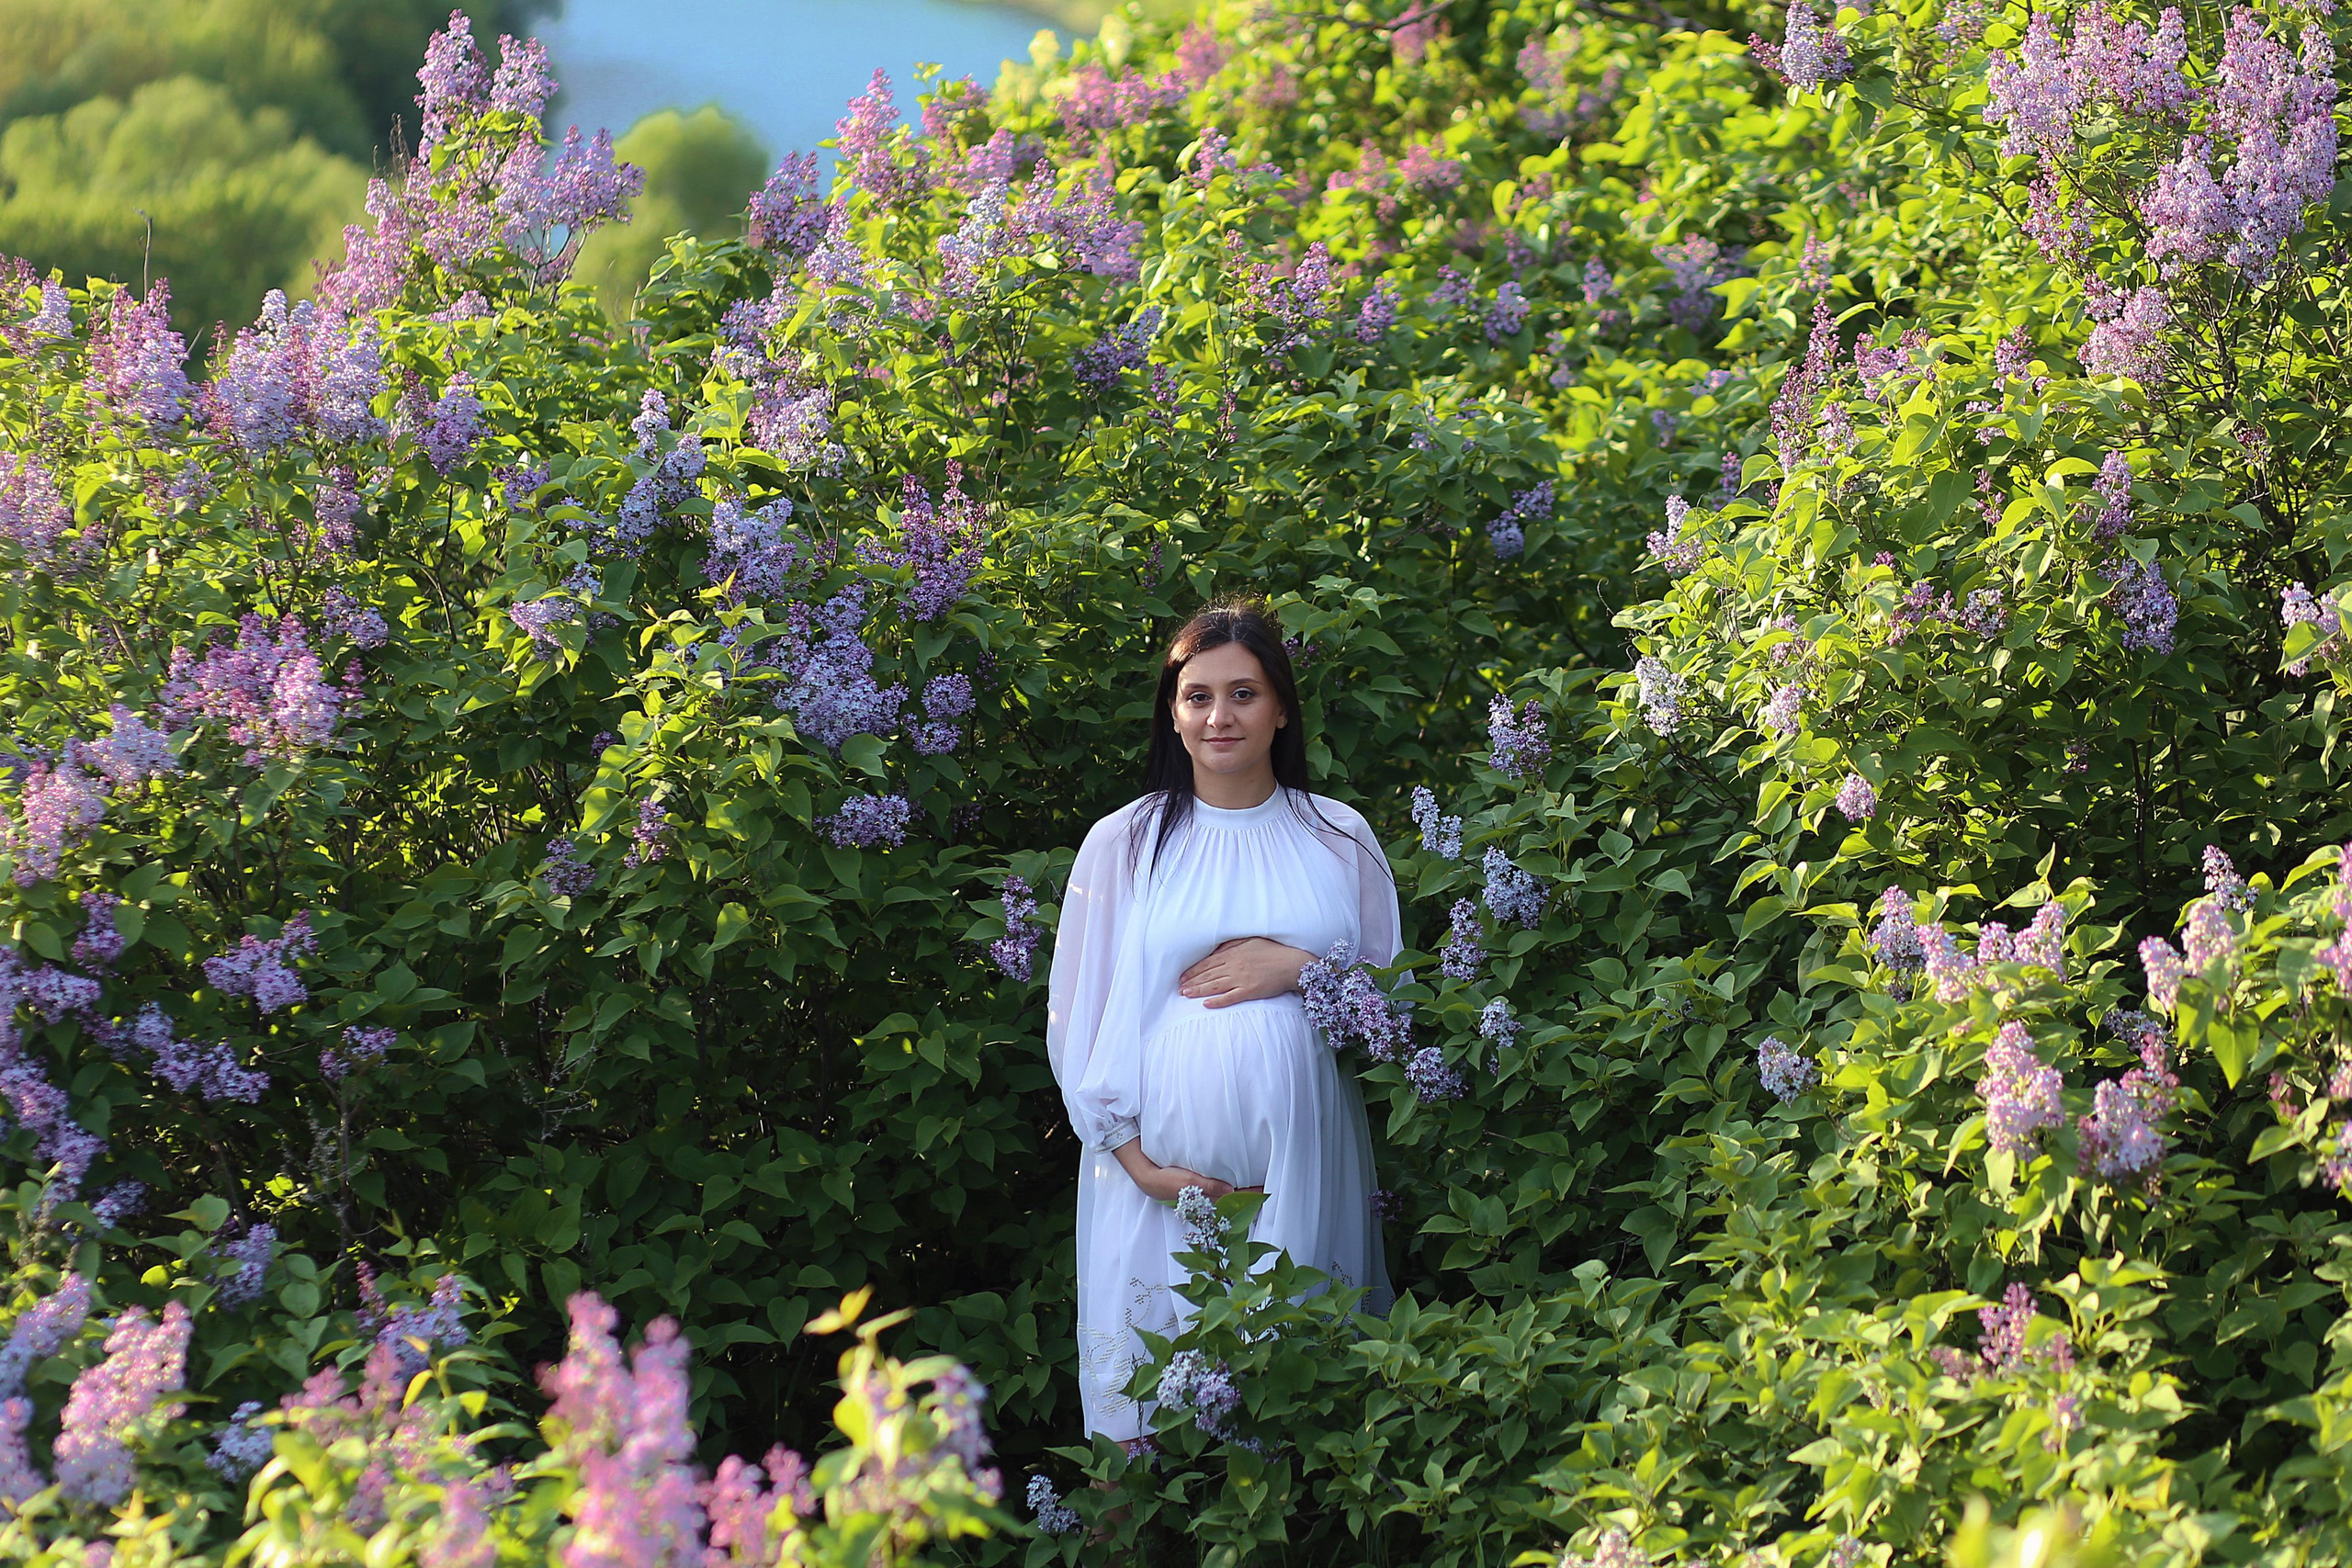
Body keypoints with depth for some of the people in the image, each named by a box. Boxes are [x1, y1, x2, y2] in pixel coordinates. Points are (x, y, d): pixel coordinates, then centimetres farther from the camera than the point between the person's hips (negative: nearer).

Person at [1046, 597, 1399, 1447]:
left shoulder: (1339, 838, 8)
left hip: (1304, 1166, 1)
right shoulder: (1123, 843, 4)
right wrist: (1140, 1161, -8)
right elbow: (1075, 1021, 3)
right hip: (1163, 1169, -1)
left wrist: (1300, 969, -8)